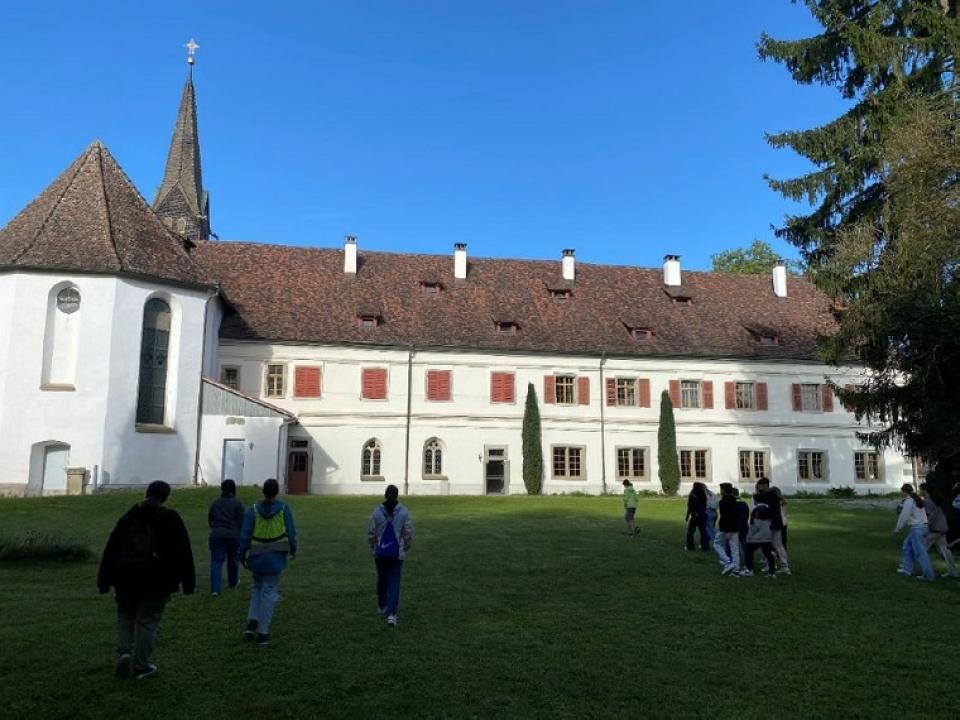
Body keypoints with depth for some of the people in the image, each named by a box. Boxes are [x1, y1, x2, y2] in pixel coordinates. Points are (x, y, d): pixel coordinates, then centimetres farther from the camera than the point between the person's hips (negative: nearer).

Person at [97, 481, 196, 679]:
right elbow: (183, 553, -4)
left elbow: (110, 550, 4)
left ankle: (124, 650, 2)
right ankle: (141, 666, 11)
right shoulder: (171, 519, -4)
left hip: (126, 579, 3)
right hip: (156, 581, -2)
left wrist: (104, 581, 9)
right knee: (148, 621, 7)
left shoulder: (128, 517, 4)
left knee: (126, 615, 21)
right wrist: (188, 581, 2)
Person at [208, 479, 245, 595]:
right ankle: (233, 582, 33)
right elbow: (241, 522, -7)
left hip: (216, 536, 2)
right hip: (233, 536, -2)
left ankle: (215, 589, -9)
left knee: (216, 561, 1)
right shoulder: (237, 503, -5)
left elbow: (209, 520, 17)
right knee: (233, 560, 16)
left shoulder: (215, 503, 8)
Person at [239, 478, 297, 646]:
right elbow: (291, 532, -3)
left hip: (257, 556, 2)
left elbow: (245, 534, -4)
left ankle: (252, 622, 7)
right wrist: (293, 549, 14)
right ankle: (263, 633, 7)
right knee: (269, 591, 6)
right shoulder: (284, 508, -7)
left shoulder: (253, 509, -5)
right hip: (276, 556, -1)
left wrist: (242, 554, 7)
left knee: (257, 587, 23)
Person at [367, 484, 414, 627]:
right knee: (394, 583, 2)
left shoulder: (377, 511, -7)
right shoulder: (403, 512, -8)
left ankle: (382, 607, 37)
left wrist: (374, 547, 15)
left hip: (380, 552, 1)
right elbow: (408, 533, -5)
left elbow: (371, 533, -2)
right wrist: (405, 548, 11)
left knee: (382, 579, 20)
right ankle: (391, 614, -10)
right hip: (397, 553, -1)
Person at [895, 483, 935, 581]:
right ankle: (907, 569, 24)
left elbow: (904, 516, -12)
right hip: (923, 526, 10)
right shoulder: (917, 499, 13)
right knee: (907, 546, 19)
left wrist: (898, 528, 1)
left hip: (916, 528, -10)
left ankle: (928, 575, -3)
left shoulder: (909, 501, -14)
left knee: (920, 552, -5)